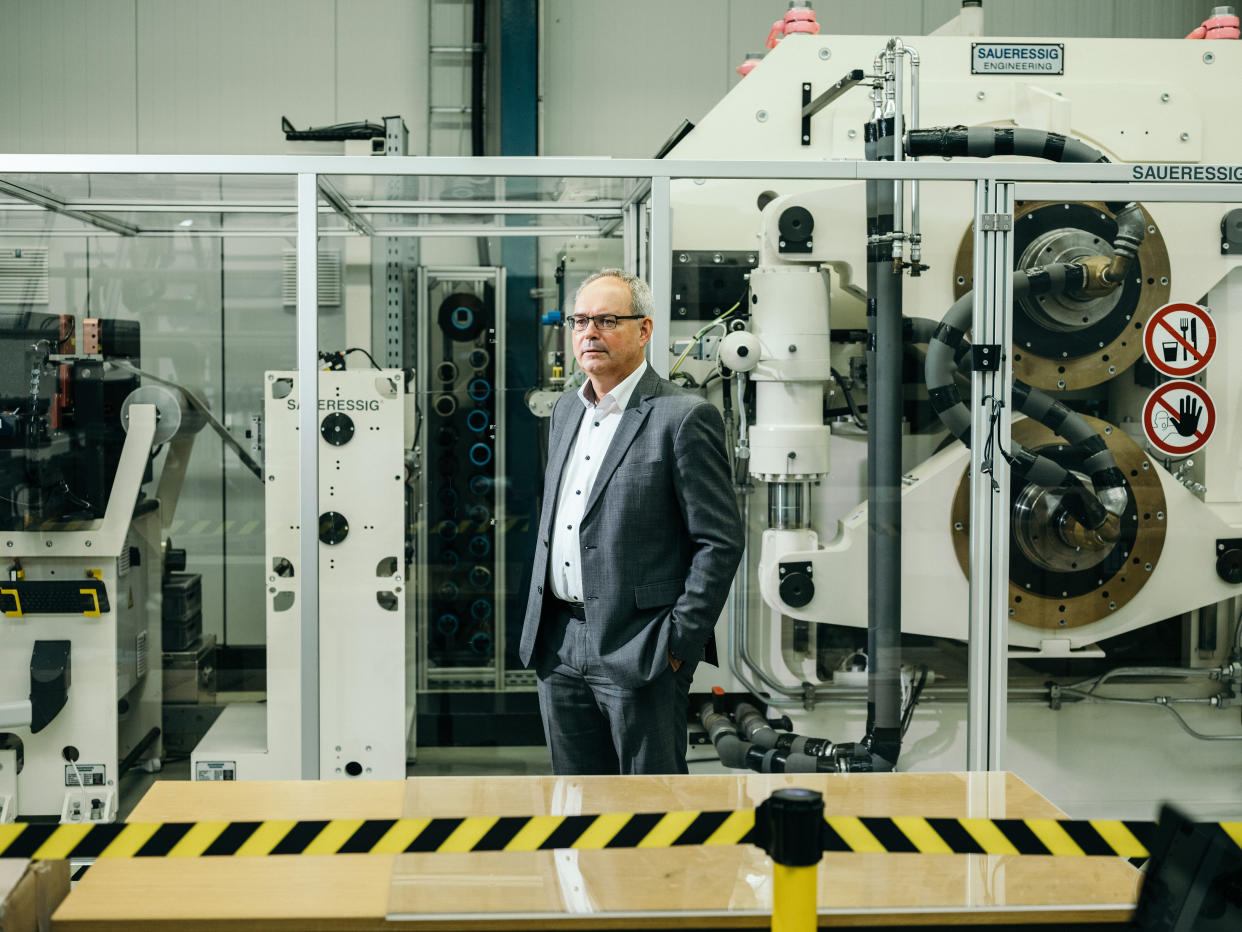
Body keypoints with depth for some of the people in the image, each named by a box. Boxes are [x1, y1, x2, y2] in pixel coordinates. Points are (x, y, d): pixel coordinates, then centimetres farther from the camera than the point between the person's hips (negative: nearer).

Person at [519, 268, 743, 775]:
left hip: (638, 651, -7)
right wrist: (539, 623, 15)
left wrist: (679, 641, -14)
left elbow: (721, 540, -12)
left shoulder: (685, 418, -11)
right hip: (558, 646, 7)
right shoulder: (566, 409, 13)